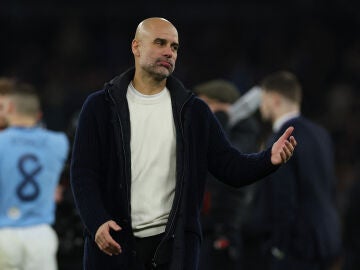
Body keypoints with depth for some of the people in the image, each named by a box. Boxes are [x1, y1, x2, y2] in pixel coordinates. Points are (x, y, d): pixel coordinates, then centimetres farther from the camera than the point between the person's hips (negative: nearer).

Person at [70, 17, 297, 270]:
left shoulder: (193, 111, 9)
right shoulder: (100, 106, 3)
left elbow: (231, 166, 4)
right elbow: (83, 173, -2)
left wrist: (269, 159, -17)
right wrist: (97, 222, -19)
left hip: (173, 246, 1)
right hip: (114, 242, -1)